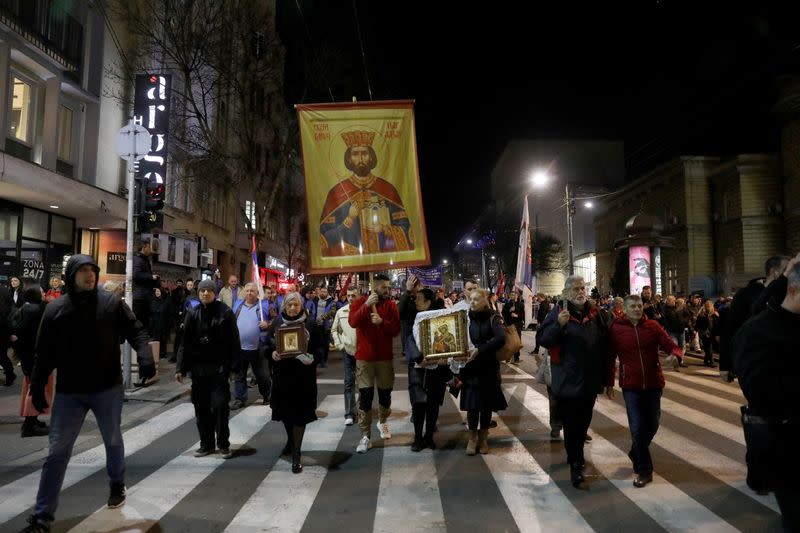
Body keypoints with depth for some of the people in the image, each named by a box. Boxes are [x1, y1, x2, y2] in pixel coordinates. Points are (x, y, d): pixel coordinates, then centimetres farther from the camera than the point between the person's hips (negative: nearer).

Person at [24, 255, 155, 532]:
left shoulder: (112, 303, -5)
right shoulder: (55, 309, -2)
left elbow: (135, 331, -5)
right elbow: (44, 353, 2)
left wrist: (145, 356, -23)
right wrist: (37, 388, 1)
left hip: (108, 388, 0)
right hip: (68, 392, 0)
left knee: (113, 441, 18)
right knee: (57, 451, 4)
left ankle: (117, 485, 42)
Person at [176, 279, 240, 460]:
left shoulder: (225, 312, -4)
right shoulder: (192, 314, 5)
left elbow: (233, 341, -5)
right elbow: (185, 343, 6)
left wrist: (234, 366, -12)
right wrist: (180, 368, 0)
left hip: (219, 367, -3)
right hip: (198, 367, 4)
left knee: (220, 405, -5)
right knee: (201, 407, 9)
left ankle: (223, 444, 11)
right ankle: (206, 443, 22)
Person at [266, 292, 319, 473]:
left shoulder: (310, 323, -4)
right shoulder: (277, 323, 4)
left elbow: (319, 345, -2)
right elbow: (268, 342, 9)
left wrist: (312, 357, -19)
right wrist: (273, 352, -11)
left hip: (303, 373, -3)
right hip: (282, 372, 3)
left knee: (300, 411, -1)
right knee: (284, 409, 15)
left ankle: (296, 453, 8)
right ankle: (290, 440, 42)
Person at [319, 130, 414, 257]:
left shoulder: (388, 189, 4)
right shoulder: (337, 192, 1)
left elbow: (405, 229, 5)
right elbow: (326, 237, 0)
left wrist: (384, 229, -9)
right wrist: (349, 220, -10)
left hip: (387, 255, 1)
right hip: (351, 258, -1)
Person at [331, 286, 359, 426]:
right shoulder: (341, 312, 3)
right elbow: (334, 329, 13)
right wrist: (339, 344, 4)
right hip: (347, 351, 2)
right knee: (349, 382, 2)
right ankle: (350, 413, 7)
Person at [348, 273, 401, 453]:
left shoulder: (391, 305, 1)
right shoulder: (359, 302, -1)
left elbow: (396, 330, -6)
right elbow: (352, 322, -19)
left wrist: (382, 321, -22)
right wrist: (366, 305, -27)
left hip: (385, 357, 2)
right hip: (364, 357, -2)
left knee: (385, 393, 12)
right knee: (365, 396, -3)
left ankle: (382, 422, 39)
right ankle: (365, 436, 3)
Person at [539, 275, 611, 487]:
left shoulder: (596, 313, 5)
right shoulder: (558, 312, -7)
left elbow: (607, 339, 15)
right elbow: (544, 340, -13)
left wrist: (606, 371, 9)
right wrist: (559, 324, -30)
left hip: (591, 379, 4)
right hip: (568, 379, -4)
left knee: (584, 421, 18)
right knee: (571, 422, 1)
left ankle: (577, 454, 37)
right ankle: (575, 463, 12)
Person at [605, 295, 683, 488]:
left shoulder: (653, 325, 0)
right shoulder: (616, 329, -6)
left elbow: (669, 344, -5)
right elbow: (610, 358, -1)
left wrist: (676, 353, -29)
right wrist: (609, 383, 1)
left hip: (654, 383, 3)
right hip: (631, 386, -3)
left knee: (652, 424, 15)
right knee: (637, 427, -1)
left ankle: (636, 453, 42)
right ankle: (644, 470, 14)